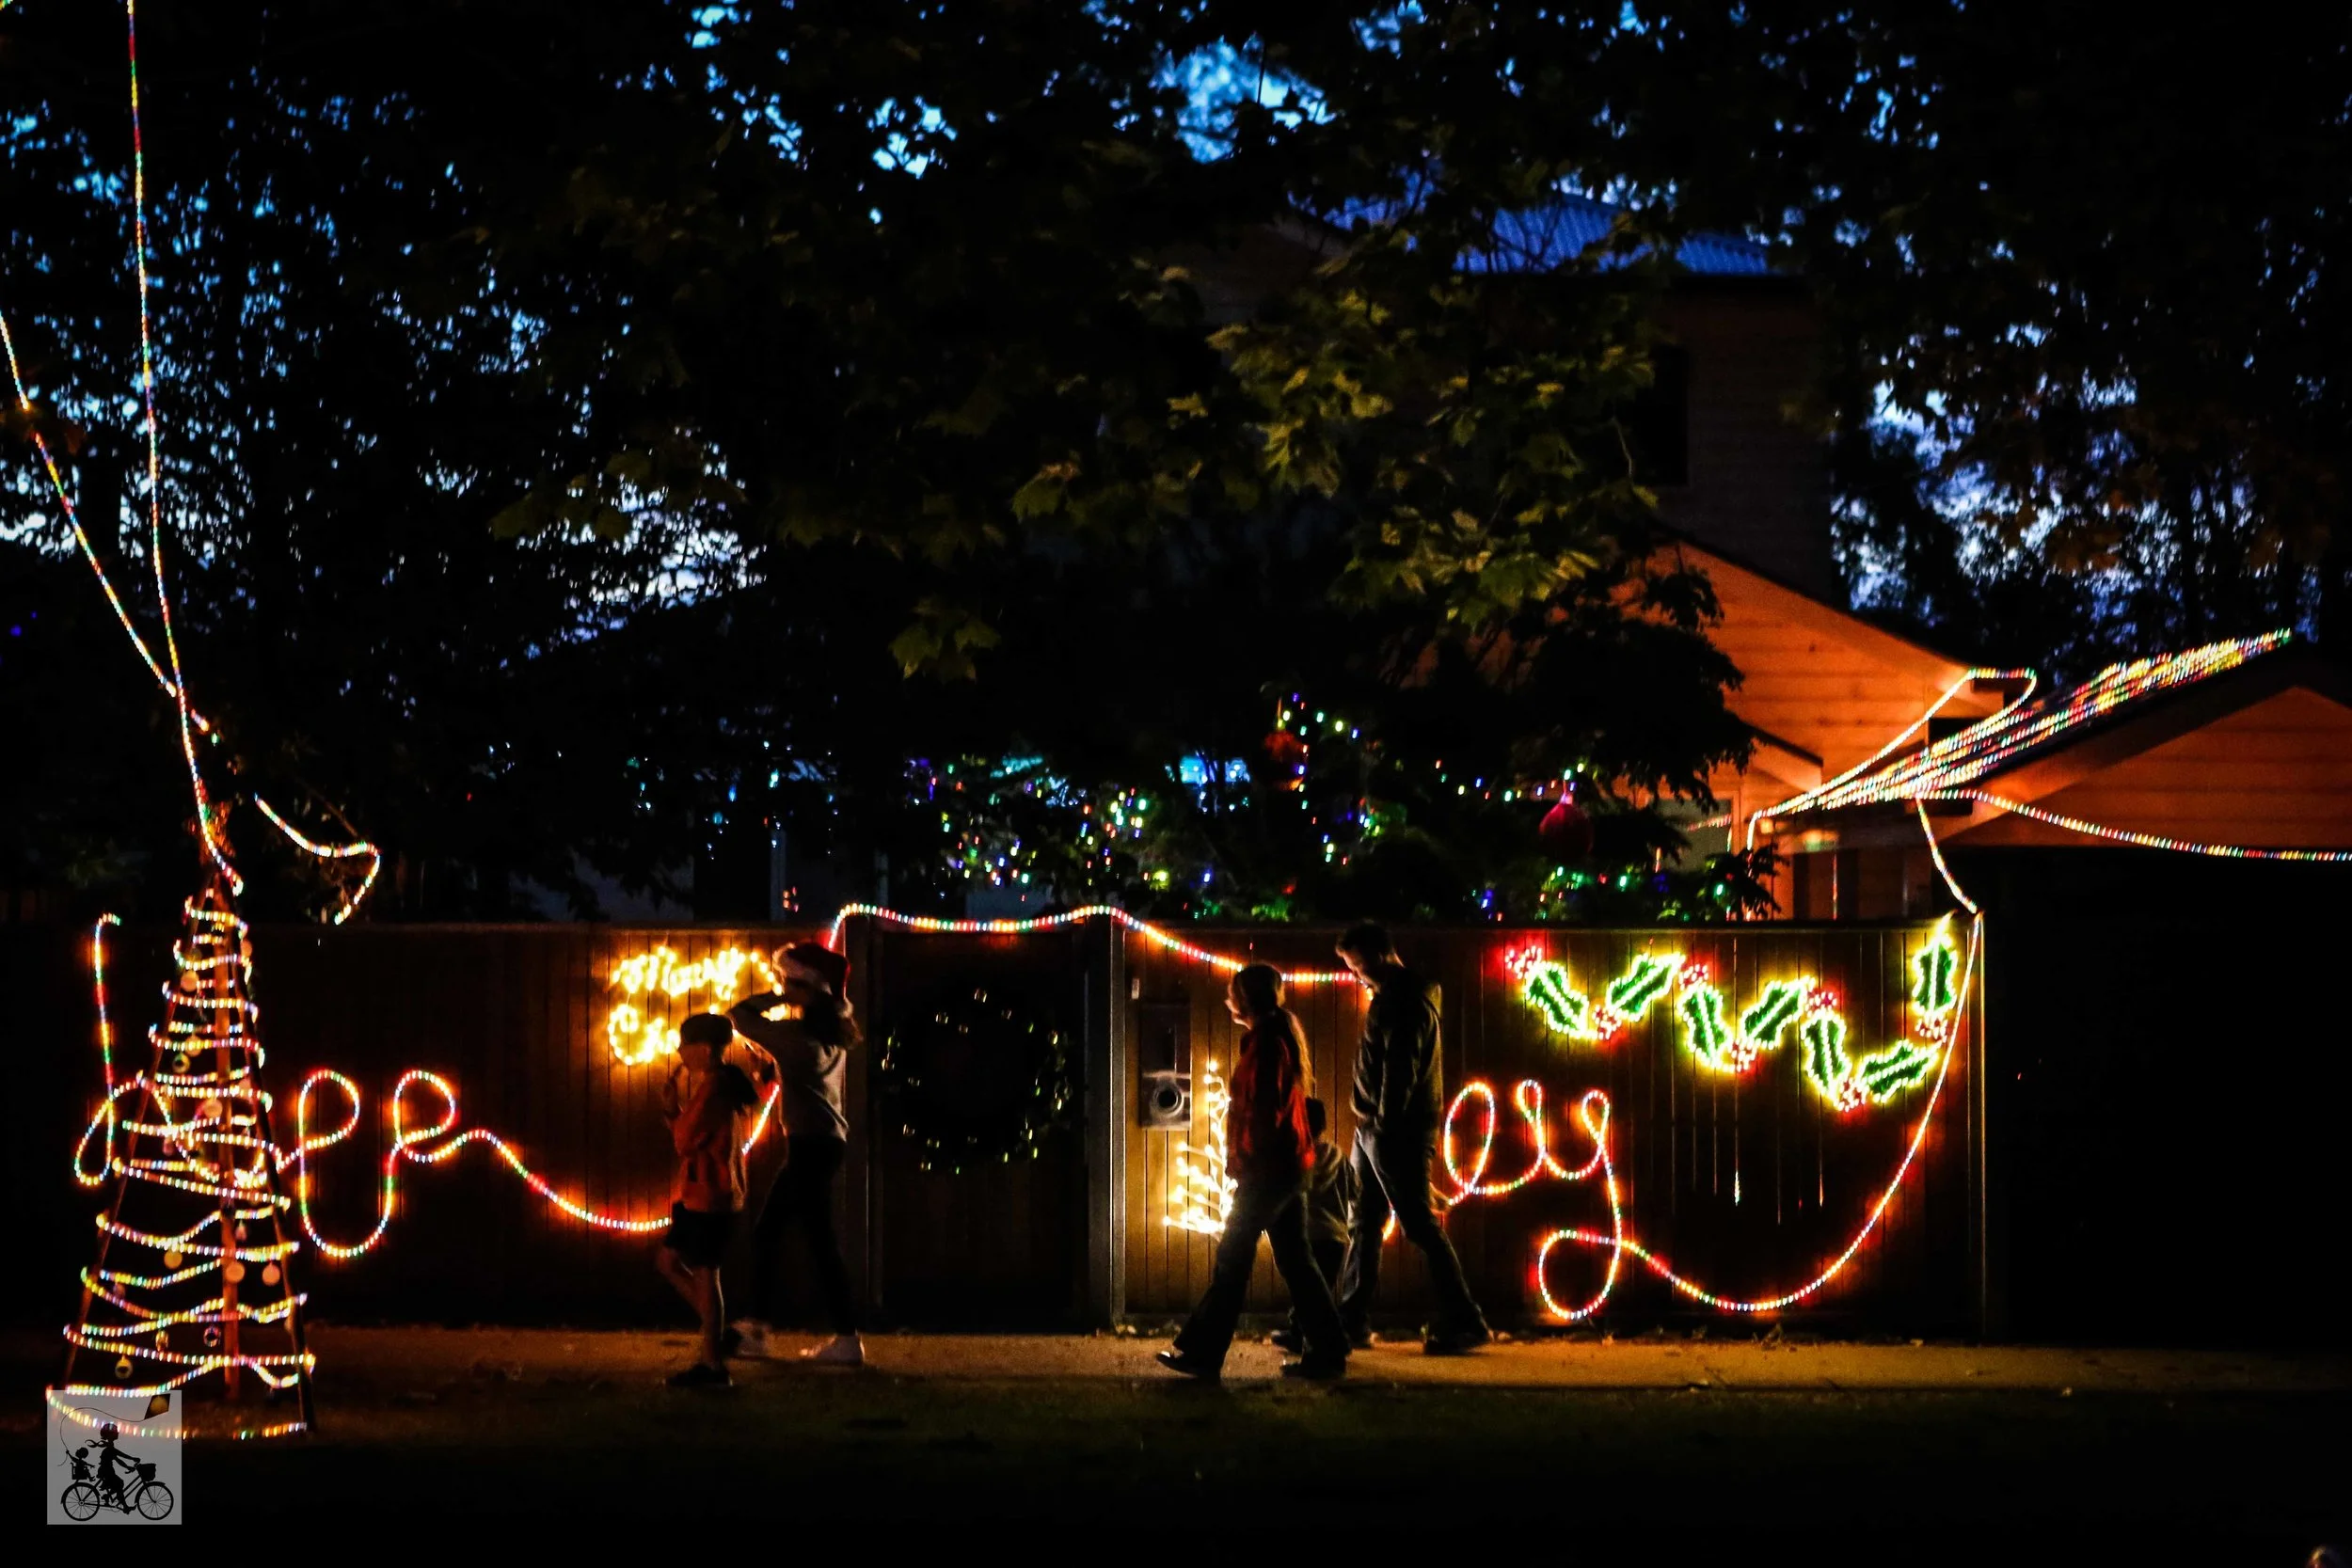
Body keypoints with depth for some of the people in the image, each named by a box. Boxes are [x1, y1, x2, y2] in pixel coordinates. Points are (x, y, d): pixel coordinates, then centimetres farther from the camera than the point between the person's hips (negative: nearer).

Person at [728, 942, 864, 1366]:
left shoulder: (798, 1034, -14)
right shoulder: (832, 1034, 10)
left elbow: (741, 1014, -8)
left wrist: (778, 997, 1)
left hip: (810, 1145, -9)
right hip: (825, 1141, 9)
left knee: (820, 1240, -7)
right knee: (767, 1231, 13)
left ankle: (847, 1339, -8)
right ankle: (758, 1327, 17)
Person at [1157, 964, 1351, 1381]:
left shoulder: (1265, 1042, -13)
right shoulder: (1280, 1037, 17)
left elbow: (1263, 1110, -20)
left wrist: (1247, 1166, -17)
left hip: (1267, 1171, -10)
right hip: (1289, 1167, 10)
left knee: (1232, 1260, -4)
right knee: (1295, 1259, 9)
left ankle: (1203, 1352, -1)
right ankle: (1326, 1351, 8)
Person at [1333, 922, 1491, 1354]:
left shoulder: (1405, 1002, -15)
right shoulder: (1390, 997, 16)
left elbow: (1400, 1073, -21)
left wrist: (1386, 1126, -21)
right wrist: (1370, 1126, 16)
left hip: (1398, 1134, -10)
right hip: (1373, 1130, 10)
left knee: (1419, 1225, -8)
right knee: (1363, 1225, 10)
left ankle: (1463, 1322, -6)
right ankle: (1352, 1320, 14)